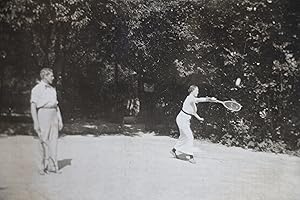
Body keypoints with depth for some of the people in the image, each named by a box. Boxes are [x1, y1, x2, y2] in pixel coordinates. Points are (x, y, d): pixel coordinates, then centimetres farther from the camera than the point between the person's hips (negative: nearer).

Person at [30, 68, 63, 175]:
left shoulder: (52, 89, 17)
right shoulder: (37, 89, -3)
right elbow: (33, 106, -8)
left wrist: (60, 120, 13)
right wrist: (36, 123, -14)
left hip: (54, 115, 6)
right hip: (43, 115, -6)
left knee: (53, 141, 4)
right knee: (44, 141, -5)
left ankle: (52, 166, 10)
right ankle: (43, 166, 5)